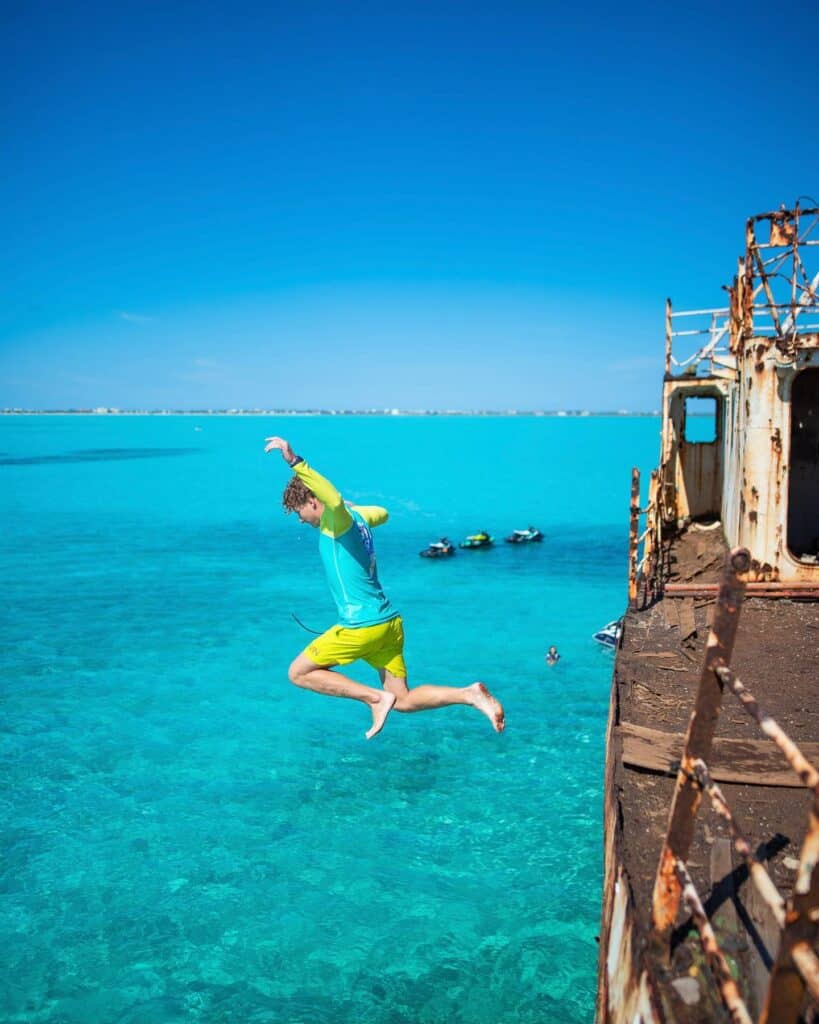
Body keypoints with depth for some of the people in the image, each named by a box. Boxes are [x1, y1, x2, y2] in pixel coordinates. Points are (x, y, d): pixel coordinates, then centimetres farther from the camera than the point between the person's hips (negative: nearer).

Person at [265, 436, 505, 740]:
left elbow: (335, 500, -38)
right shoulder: (355, 517, 13)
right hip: (391, 622, 9)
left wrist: (295, 462, -44)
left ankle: (375, 697, -3)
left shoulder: (336, 520, -12)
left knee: (299, 673, 8)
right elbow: (382, 513, 36)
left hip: (361, 626, -9)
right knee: (402, 700, 17)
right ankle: (469, 694, 0)